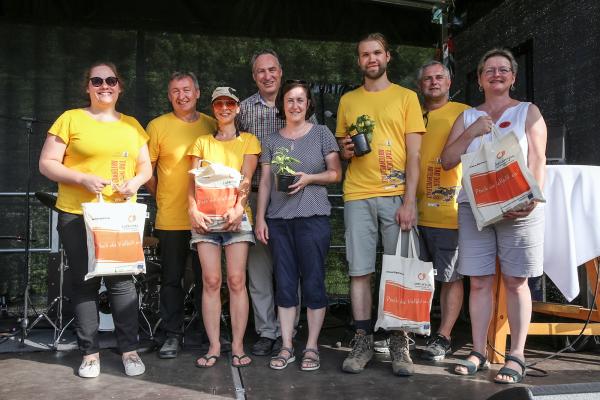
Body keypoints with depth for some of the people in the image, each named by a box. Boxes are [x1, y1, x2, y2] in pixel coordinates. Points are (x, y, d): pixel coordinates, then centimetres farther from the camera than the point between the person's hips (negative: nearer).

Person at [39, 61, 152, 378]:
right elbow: (46, 164, -1)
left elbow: (145, 166, 17)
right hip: (77, 215, -2)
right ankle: (90, 352, 15)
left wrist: (136, 181, -5)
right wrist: (83, 179, -15)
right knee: (84, 281, 4)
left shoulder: (132, 125, 14)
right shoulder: (70, 119, 3)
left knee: (122, 280, 0)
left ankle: (129, 349, 12)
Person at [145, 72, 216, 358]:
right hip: (171, 218, -2)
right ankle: (173, 334, 20)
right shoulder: (157, 126, -2)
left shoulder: (211, 125, 6)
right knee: (171, 278, 7)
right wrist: (161, 197, 0)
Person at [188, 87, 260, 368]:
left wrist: (238, 209, -17)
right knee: (211, 281, -1)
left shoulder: (248, 141, 11)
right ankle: (214, 346, 6)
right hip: (205, 218, 2)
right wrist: (193, 209, -11)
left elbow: (246, 180, -2)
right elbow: (193, 180, 7)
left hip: (235, 217, -1)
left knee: (236, 280, -4)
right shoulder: (202, 142, 16)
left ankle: (237, 346, 3)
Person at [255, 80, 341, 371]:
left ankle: (311, 347, 12)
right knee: (284, 284, 6)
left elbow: (336, 173, 5)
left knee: (313, 282, 0)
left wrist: (309, 178, -12)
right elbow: (264, 182, 12)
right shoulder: (272, 141, 13)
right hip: (278, 219, 3)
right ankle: (286, 347, 15)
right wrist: (260, 218, 6)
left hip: (313, 217, -3)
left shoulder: (321, 133, 6)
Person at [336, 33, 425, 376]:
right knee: (360, 271, 1)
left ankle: (399, 344, 10)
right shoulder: (348, 100, 16)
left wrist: (409, 201, -9)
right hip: (358, 196, 2)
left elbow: (414, 155, 0)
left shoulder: (406, 97, 7)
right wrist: (346, 150, -3)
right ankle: (363, 341, 11)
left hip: (397, 196, -2)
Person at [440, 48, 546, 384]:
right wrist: (470, 133, -5)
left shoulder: (528, 112, 10)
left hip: (518, 207, -2)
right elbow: (447, 161, 9)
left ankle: (517, 356, 5)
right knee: (479, 281, 2)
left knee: (516, 281, -2)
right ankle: (478, 353, 9)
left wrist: (533, 198, -14)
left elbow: (538, 160, 1)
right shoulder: (468, 117, 16)